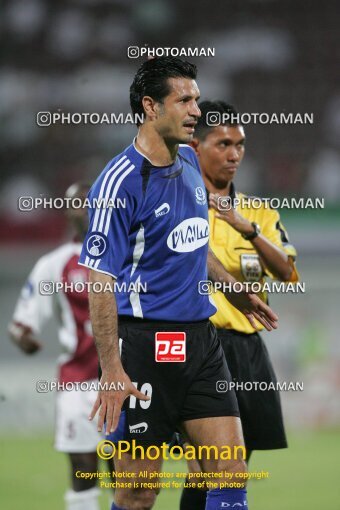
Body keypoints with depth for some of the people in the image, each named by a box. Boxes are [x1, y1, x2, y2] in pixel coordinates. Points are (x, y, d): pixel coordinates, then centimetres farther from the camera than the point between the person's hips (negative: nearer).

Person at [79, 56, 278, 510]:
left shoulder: (189, 161, 10)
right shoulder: (121, 180, -15)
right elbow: (100, 281, -18)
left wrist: (235, 290, 34)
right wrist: (112, 370, -23)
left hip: (199, 338, 7)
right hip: (146, 343, -7)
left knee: (231, 473, 1)